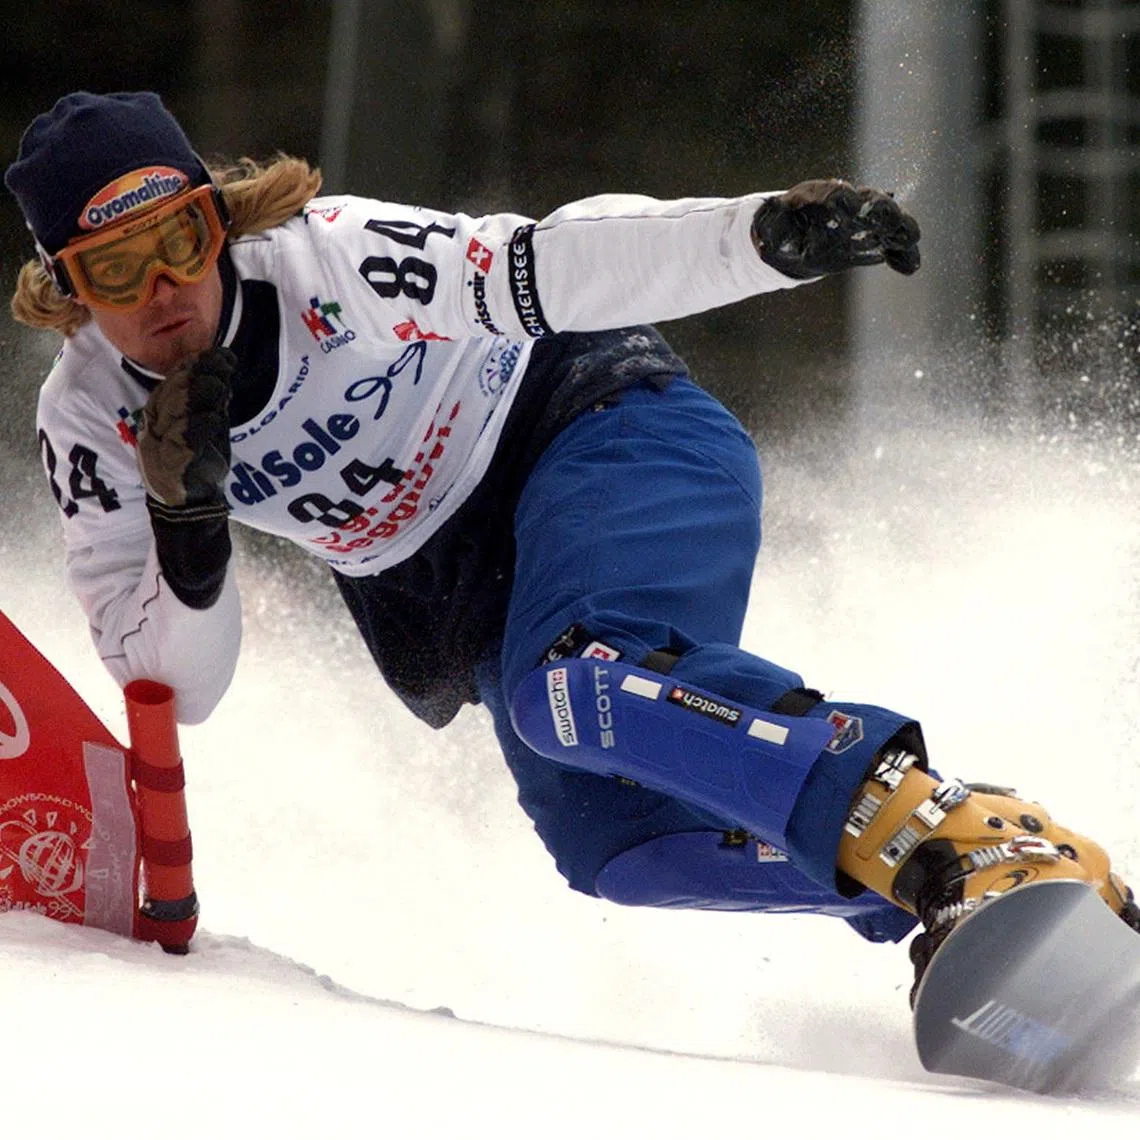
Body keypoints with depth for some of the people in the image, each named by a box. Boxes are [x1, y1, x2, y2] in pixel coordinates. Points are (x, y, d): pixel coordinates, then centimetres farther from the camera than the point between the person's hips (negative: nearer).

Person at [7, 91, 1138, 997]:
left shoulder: (325, 260, -24)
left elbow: (556, 267, -29)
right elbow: (175, 686, -8)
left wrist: (765, 232, -45)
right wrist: (188, 527, -28)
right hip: (464, 593, 7)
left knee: (568, 681, -35)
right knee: (607, 841, -13)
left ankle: (977, 843, -46)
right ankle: (938, 899, -9)